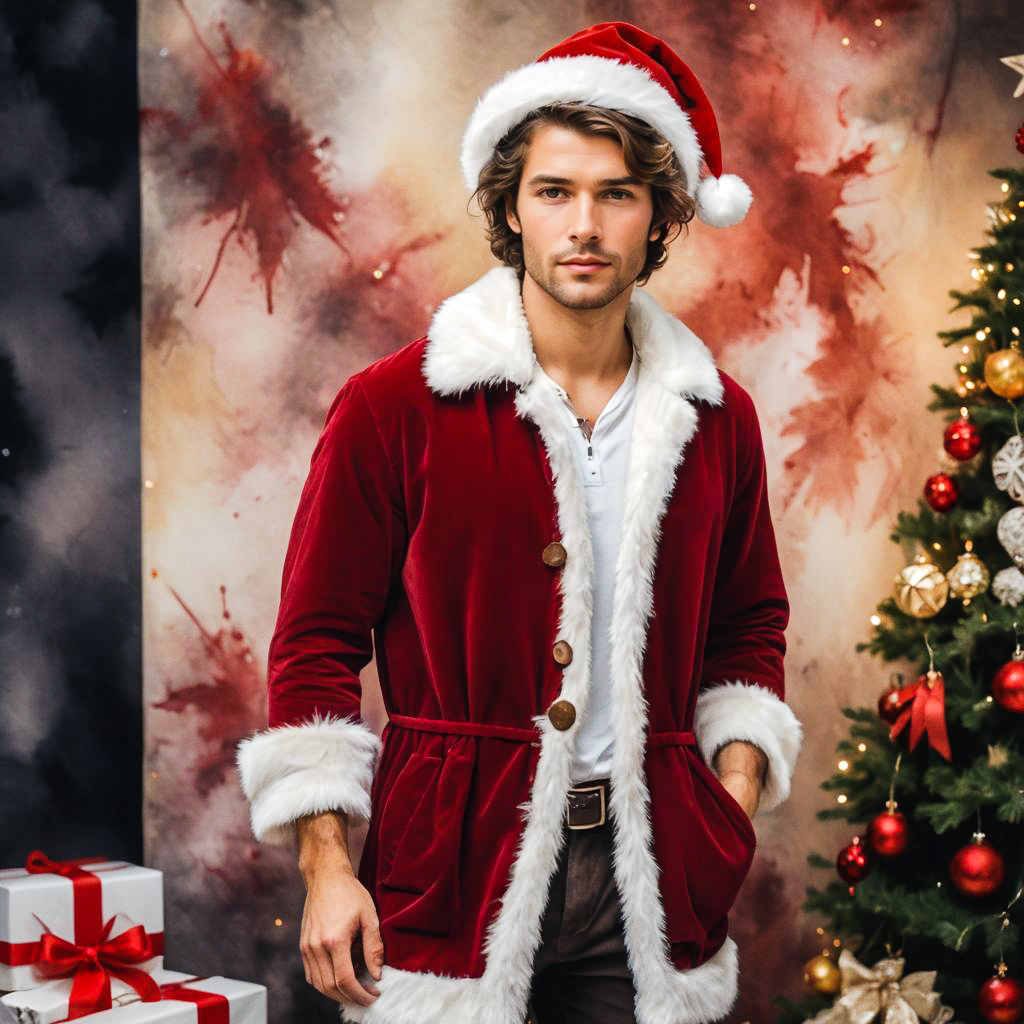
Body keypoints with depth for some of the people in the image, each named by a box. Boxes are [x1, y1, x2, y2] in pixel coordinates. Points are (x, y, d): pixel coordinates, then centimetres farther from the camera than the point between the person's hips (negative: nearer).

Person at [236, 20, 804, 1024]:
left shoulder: (715, 417, 8)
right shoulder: (392, 407, -4)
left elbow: (749, 621, 22)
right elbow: (317, 639, -2)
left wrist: (737, 775, 8)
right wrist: (325, 863, -7)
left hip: (648, 874, 3)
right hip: (455, 867, -3)